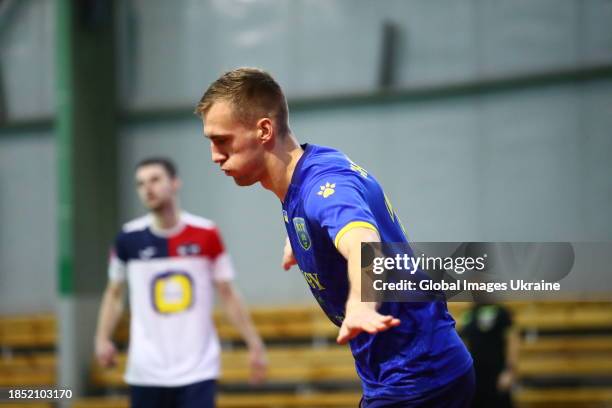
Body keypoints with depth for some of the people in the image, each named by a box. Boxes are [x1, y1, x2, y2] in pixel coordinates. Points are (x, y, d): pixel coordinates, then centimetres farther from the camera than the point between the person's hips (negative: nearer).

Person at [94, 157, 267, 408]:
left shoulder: (206, 234, -3)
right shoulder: (129, 239, 0)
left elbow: (227, 295, 4)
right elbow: (114, 293, 13)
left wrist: (254, 345, -1)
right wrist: (103, 338, -2)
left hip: (198, 370, -2)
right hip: (146, 371, 2)